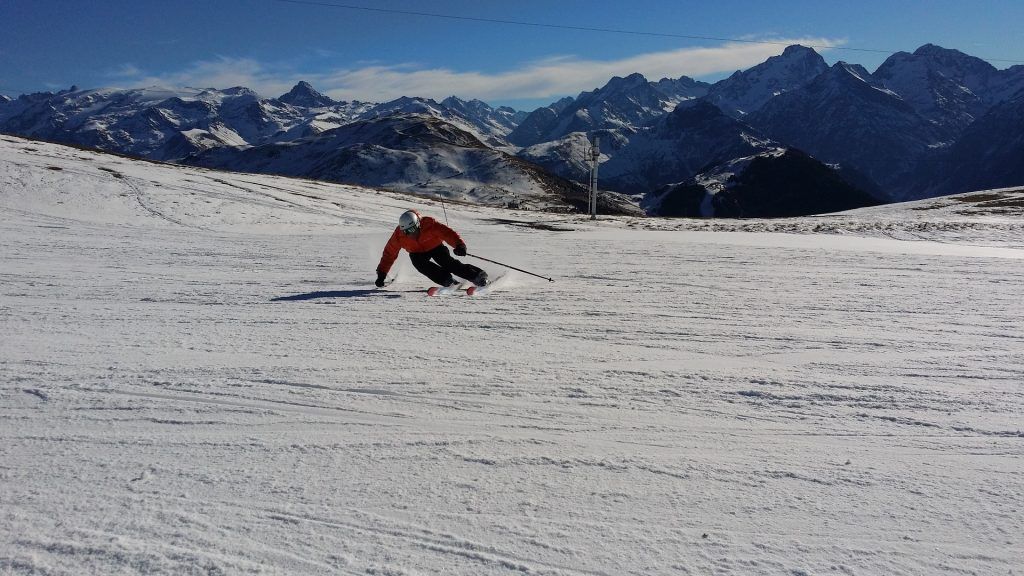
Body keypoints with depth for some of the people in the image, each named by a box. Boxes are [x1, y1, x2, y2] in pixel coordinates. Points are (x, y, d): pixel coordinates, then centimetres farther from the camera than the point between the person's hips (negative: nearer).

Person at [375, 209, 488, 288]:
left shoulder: (429, 224, -34)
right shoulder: (399, 235, -24)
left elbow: (448, 233, -39)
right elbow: (389, 254, -13)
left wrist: (459, 245, -58)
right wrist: (381, 274, -14)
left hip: (436, 247, -2)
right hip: (417, 253, 2)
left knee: (448, 263, -26)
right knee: (421, 264, -31)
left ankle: (478, 276, -24)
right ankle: (448, 281, -29)